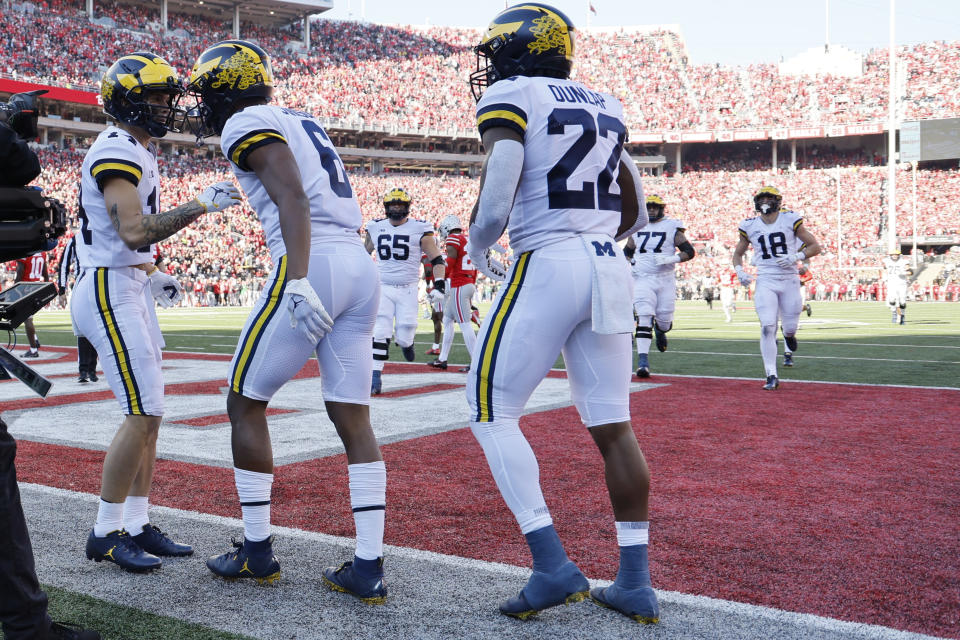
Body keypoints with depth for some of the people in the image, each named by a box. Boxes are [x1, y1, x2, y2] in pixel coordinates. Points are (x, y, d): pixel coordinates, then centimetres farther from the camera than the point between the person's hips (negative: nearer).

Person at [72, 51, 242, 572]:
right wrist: (202, 204, -22)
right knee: (143, 414, -10)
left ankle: (136, 525, 17)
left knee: (148, 413, 10)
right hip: (111, 292, -10)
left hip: (130, 290, 10)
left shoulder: (135, 151, 17)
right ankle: (105, 533, 2)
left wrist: (150, 276, 15)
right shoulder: (117, 152, -14)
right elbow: (135, 231, -25)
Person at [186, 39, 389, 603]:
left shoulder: (249, 125, 0)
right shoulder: (302, 122, 25)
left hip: (313, 265, -8)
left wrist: (297, 282, -26)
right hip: (362, 266, 8)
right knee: (353, 417, 6)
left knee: (246, 402, 8)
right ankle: (369, 568, 6)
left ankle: (257, 550, 16)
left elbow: (293, 200, -16)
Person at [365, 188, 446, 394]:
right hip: (382, 288, 2)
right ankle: (375, 377, -6)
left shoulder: (420, 230, -4)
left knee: (404, 337, -2)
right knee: (379, 334, -10)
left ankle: (406, 340, 35)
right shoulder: (376, 228, 7)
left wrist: (439, 286, -14)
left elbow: (437, 260, -2)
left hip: (407, 290, -2)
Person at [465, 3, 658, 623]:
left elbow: (496, 204, -13)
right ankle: (636, 583, 13)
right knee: (612, 426, 9)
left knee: (492, 412, 5)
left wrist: (477, 250, 6)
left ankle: (554, 565, -1)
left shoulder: (510, 96, -2)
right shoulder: (605, 107, 19)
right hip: (611, 268, 7)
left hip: (547, 266, -7)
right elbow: (636, 215, 21)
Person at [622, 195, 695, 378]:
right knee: (644, 318, -15)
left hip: (665, 280, -1)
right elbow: (627, 251, 25)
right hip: (642, 279, 1)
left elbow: (690, 251, 0)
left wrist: (671, 259, -16)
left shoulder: (671, 228, 3)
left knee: (665, 321, 3)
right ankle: (643, 359, -18)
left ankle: (660, 329, 42)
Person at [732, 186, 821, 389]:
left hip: (789, 280, 0)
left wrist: (796, 257, -14)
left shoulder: (790, 220, 0)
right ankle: (772, 375, -7)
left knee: (790, 328, 3)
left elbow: (815, 246, 3)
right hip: (766, 281, 0)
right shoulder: (750, 226, 5)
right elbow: (738, 253, 19)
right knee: (767, 327, -14)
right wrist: (739, 271, -1)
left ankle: (788, 333, 44)